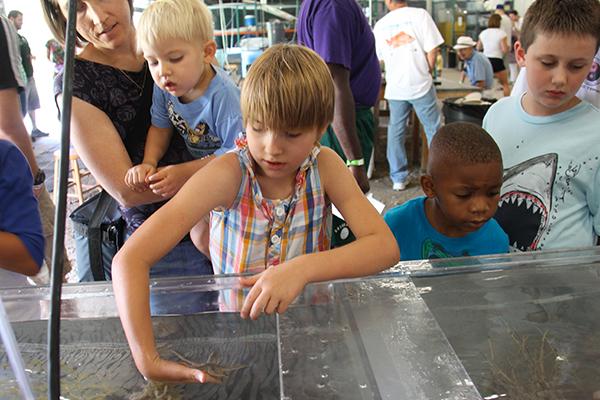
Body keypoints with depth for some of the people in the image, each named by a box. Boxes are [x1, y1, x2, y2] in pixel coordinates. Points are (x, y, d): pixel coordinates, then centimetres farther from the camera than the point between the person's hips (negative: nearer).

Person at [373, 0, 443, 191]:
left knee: (395, 132, 11)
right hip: (420, 85, -3)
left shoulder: (380, 24, 6)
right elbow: (432, 50, -9)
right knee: (434, 129, 8)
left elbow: (377, 58, 14)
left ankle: (398, 178, 13)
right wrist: (427, 73, 7)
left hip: (395, 88, 3)